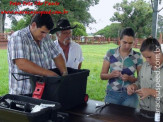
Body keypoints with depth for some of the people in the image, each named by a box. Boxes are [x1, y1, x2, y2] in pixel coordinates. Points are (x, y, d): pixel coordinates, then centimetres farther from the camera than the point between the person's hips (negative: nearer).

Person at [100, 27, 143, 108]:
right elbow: (102, 76, 2)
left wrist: (129, 78, -18)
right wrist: (111, 75, -18)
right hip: (112, 94, 0)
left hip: (130, 95, 0)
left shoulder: (137, 56, -3)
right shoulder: (110, 53, -2)